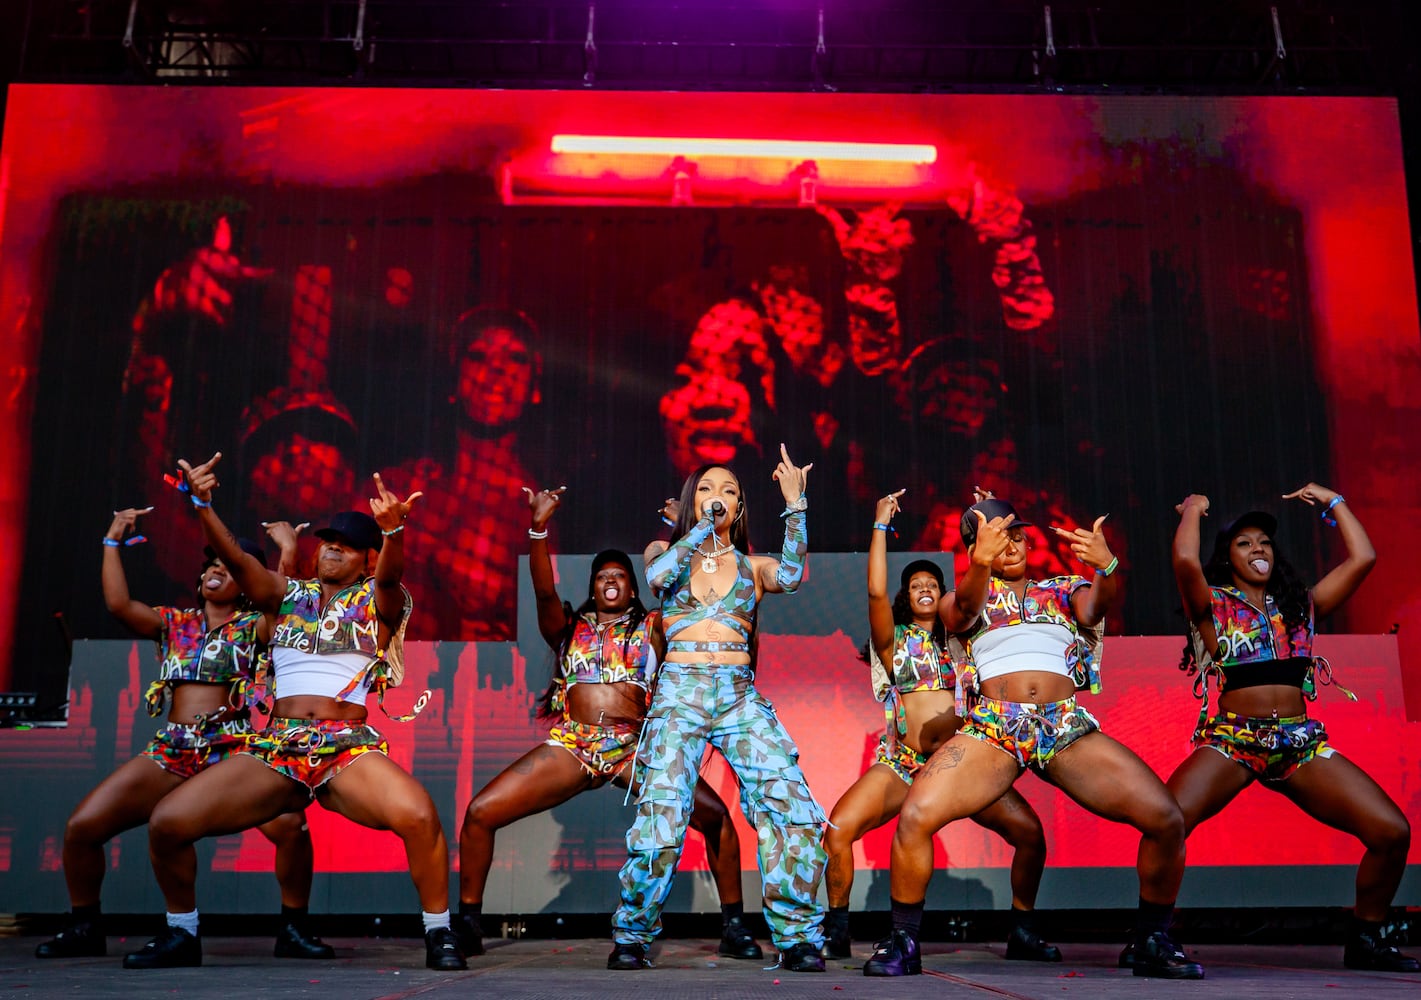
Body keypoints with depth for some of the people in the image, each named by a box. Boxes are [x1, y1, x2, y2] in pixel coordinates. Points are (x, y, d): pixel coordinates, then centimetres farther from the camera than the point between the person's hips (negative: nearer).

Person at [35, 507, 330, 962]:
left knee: (290, 826, -27)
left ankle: (293, 929, -6)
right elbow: (118, 604, 2)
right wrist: (113, 542, 7)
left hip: (232, 751, -4)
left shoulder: (254, 627, 8)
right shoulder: (174, 623, 16)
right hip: (169, 753, 4)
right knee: (81, 827, -5)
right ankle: (85, 928, 18)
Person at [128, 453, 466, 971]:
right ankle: (181, 934, 15)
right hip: (274, 748, 3)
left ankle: (439, 933, -10)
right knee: (167, 822, -11)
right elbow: (236, 560, -1)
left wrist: (393, 530, -38)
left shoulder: (376, 600, 9)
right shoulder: (286, 594, 17)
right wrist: (203, 505, -19)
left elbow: (390, 575, -15)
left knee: (418, 815, -32)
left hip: (349, 749, -3)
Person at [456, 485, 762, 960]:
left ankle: (733, 926, -2)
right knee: (480, 812, -13)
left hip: (633, 749, -1)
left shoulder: (651, 628, 14)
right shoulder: (569, 627, 14)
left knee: (716, 815, -18)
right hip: (569, 745, 1)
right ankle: (467, 923, 5)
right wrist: (539, 527, -17)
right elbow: (544, 591, -4)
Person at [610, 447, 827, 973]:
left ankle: (797, 938, -2)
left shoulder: (752, 565, 16)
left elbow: (790, 576, -7)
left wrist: (794, 504, -11)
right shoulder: (665, 549, 14)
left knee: (794, 809, -15)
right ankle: (631, 937, 6)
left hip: (740, 697, 2)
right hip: (679, 694, -1)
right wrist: (703, 524, -8)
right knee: (661, 820, -15)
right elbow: (655, 576, -11)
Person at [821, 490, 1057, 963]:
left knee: (1029, 831, -14)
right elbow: (876, 591, -7)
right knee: (838, 830, -21)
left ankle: (1023, 932, 6)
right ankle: (836, 931, -1)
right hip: (902, 761, -2)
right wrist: (881, 524, -2)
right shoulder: (894, 640, 10)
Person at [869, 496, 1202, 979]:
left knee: (1166, 819, -15)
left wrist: (1107, 565, -24)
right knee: (915, 816, -25)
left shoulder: (1065, 589, 23)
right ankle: (902, 944, -3)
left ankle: (1153, 944, 8)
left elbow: (1097, 605, -1)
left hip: (1068, 728, 2)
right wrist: (981, 564, -29)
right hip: (991, 728, -1)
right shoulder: (964, 597, 19)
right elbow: (962, 611, -7)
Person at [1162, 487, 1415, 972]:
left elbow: (1362, 558, 10)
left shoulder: (1301, 605, 19)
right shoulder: (1213, 606, 8)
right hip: (1231, 740, -4)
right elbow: (1185, 561, -13)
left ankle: (1367, 940, 12)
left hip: (1301, 742, 4)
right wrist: (1193, 510, 6)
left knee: (1392, 831, -12)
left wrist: (1333, 502, 20)